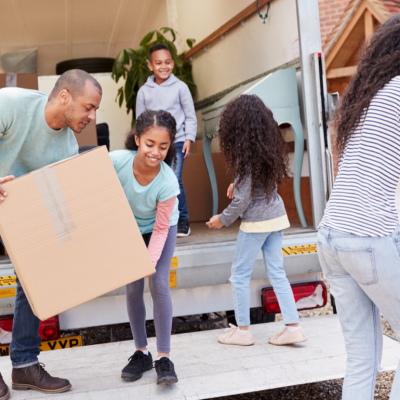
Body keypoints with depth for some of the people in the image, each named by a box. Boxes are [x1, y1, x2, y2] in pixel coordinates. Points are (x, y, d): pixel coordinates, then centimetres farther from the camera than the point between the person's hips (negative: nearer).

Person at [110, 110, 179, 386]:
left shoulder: (167, 182, -35)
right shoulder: (116, 161, -35)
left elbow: (160, 229, -23)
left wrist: (150, 261, -32)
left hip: (161, 227, -2)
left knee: (159, 284, -13)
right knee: (133, 288, 2)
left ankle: (164, 357, -3)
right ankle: (141, 352, 18)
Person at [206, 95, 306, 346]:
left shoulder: (247, 152, -19)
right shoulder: (270, 144, 4)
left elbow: (245, 198, -17)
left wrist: (223, 220, -5)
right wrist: (237, 183, 9)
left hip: (257, 221, -8)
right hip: (277, 215, 8)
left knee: (240, 275, 6)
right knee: (276, 273, 12)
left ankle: (243, 330, 16)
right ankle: (293, 327, 12)